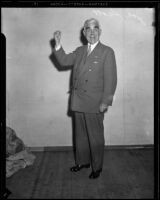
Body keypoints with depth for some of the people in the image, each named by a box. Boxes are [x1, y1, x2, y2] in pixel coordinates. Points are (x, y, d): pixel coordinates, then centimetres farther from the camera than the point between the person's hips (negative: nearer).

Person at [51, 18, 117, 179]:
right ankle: (82, 161, 34)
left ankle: (97, 167, 21)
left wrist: (105, 102, -15)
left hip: (94, 104, -5)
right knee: (80, 135, 17)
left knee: (95, 137, 6)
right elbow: (64, 61, 8)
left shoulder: (107, 52, -5)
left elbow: (110, 79, -10)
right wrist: (58, 44, -7)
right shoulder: (79, 51, 14)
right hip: (78, 102, 6)